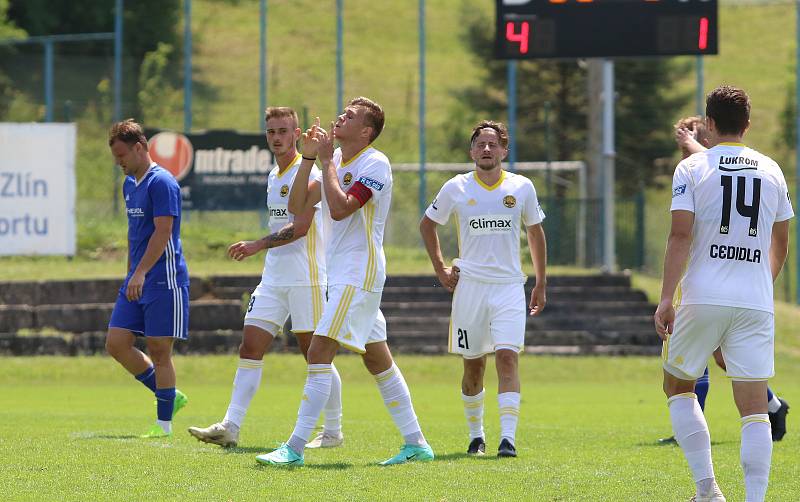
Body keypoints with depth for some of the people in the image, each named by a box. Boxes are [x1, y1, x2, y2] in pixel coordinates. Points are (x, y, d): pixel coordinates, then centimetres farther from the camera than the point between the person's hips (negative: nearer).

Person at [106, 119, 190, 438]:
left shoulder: (161, 182, -13)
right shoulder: (129, 184, 15)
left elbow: (163, 232, -20)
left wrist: (140, 273, -24)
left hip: (163, 280, -9)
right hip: (136, 282, 9)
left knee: (159, 350, -5)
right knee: (116, 343, 3)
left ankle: (164, 424, 3)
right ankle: (169, 397, 17)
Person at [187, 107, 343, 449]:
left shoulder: (307, 173, -11)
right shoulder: (273, 176, 15)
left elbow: (300, 227, -20)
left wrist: (257, 246, -25)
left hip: (306, 279, -8)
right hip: (273, 279, 8)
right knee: (250, 348, -2)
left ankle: (333, 431, 10)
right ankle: (230, 427, -7)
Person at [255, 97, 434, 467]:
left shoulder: (374, 164, -13)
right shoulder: (335, 159, 12)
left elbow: (339, 208, -25)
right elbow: (297, 206, 7)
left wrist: (327, 162, -17)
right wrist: (309, 159, -2)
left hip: (359, 272, -9)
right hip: (341, 273, 9)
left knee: (319, 351, -14)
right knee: (378, 360, 11)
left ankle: (295, 448, -15)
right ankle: (416, 444, 16)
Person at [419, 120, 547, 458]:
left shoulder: (522, 188, 3)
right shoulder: (456, 188, 1)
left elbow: (535, 232, 15)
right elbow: (427, 224, 16)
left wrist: (541, 284, 15)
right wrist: (440, 270, 8)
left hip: (509, 287, -1)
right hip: (469, 287, 1)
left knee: (507, 357, -16)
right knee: (473, 365, 6)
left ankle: (508, 438, -21)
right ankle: (476, 435, 22)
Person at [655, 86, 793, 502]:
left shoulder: (692, 168, -1)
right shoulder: (771, 171, 10)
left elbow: (680, 236, -10)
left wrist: (666, 298, -11)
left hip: (702, 298, -2)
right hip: (756, 303, 2)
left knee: (677, 387, 15)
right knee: (753, 408, 0)